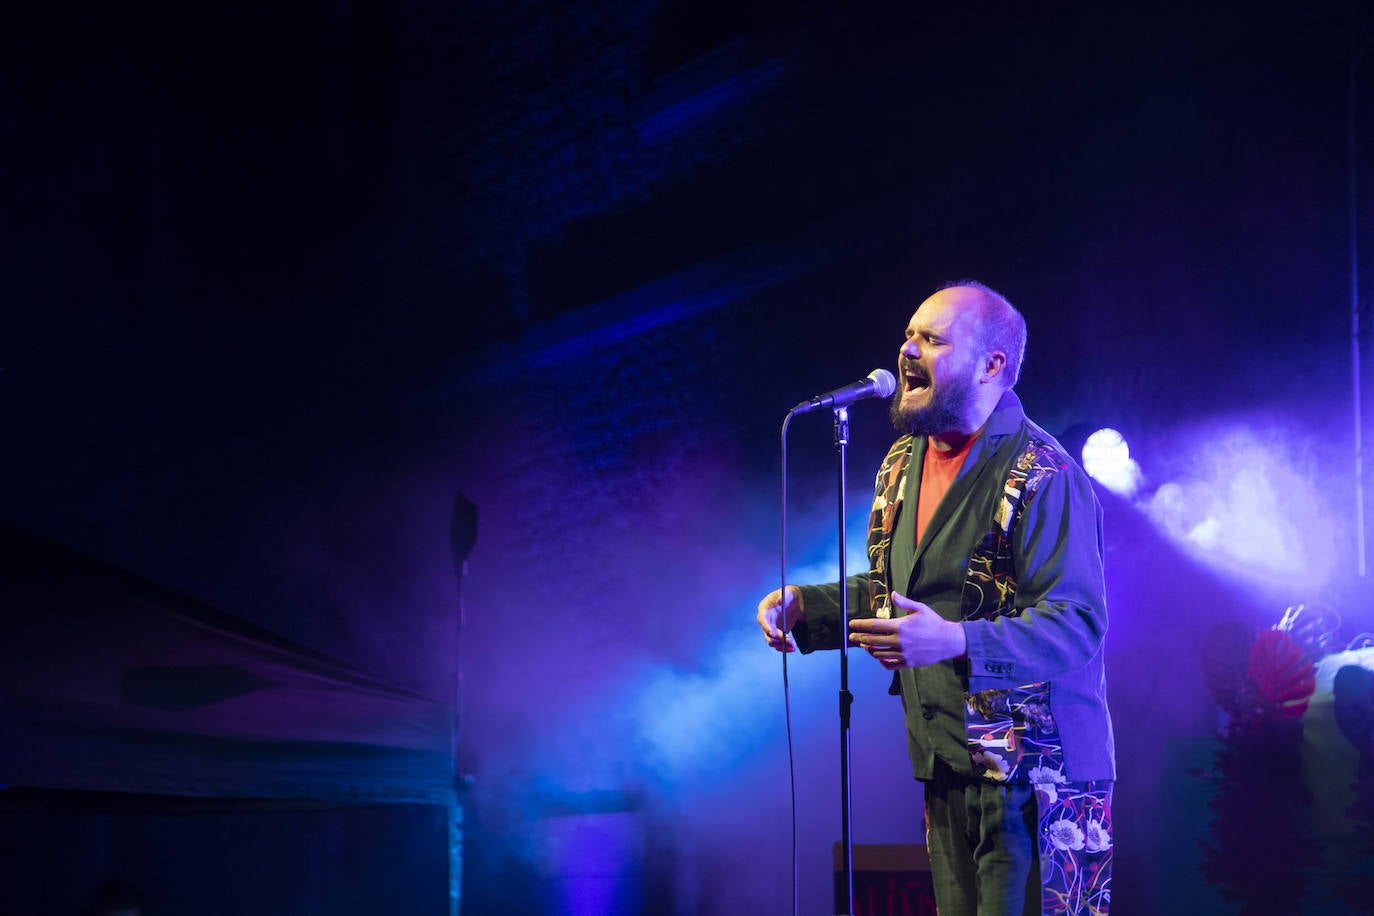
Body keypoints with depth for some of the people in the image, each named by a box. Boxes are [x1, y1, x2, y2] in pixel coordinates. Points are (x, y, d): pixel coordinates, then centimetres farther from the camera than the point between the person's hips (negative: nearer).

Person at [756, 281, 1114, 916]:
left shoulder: (1044, 476, -15)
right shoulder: (903, 464, 12)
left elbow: (1076, 624, -22)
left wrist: (956, 641, -35)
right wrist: (804, 605, 7)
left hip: (1033, 770, -8)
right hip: (946, 766, 8)